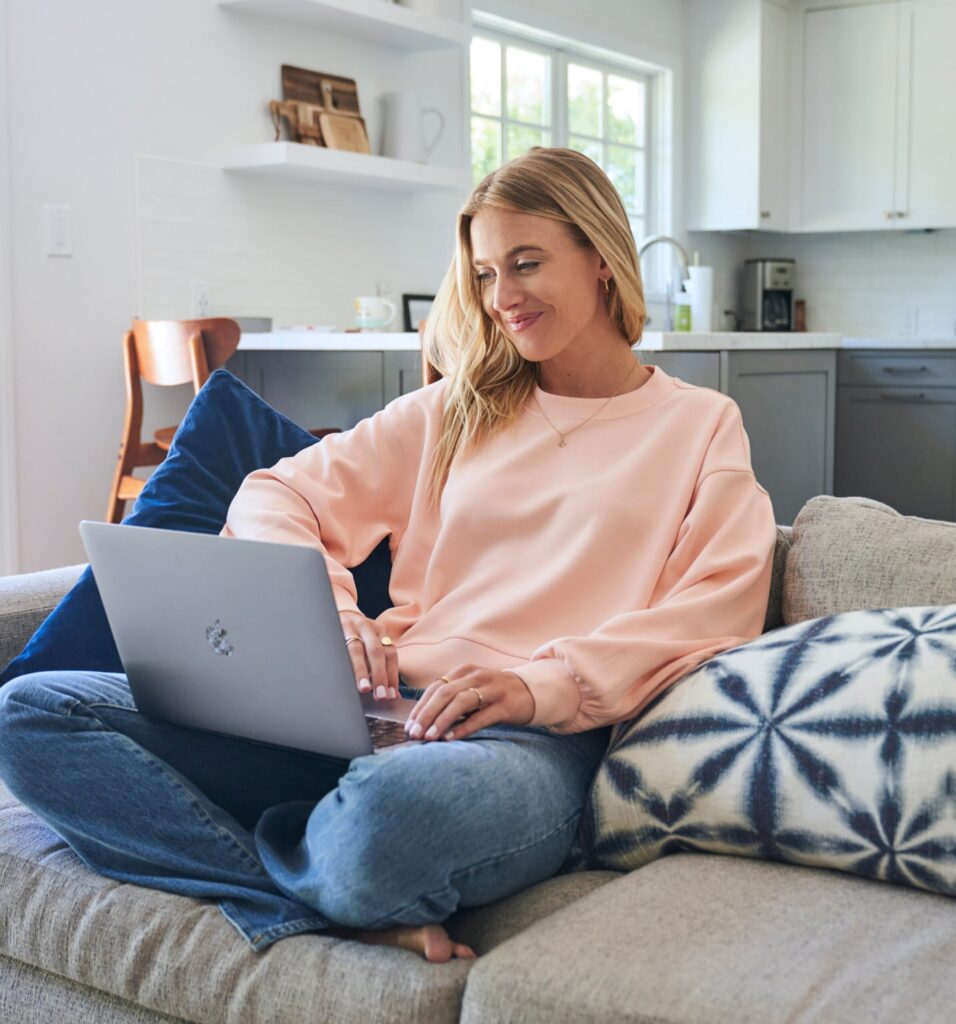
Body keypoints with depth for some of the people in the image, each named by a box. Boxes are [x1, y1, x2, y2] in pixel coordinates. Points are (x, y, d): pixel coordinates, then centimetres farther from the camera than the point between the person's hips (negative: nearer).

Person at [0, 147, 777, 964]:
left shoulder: (702, 426, 14)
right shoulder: (457, 410, 23)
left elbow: (713, 614, -1)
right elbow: (271, 497, 17)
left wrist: (543, 686, -17)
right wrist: (326, 610, -5)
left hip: (537, 738, -5)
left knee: (389, 814, -44)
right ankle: (368, 915, -22)